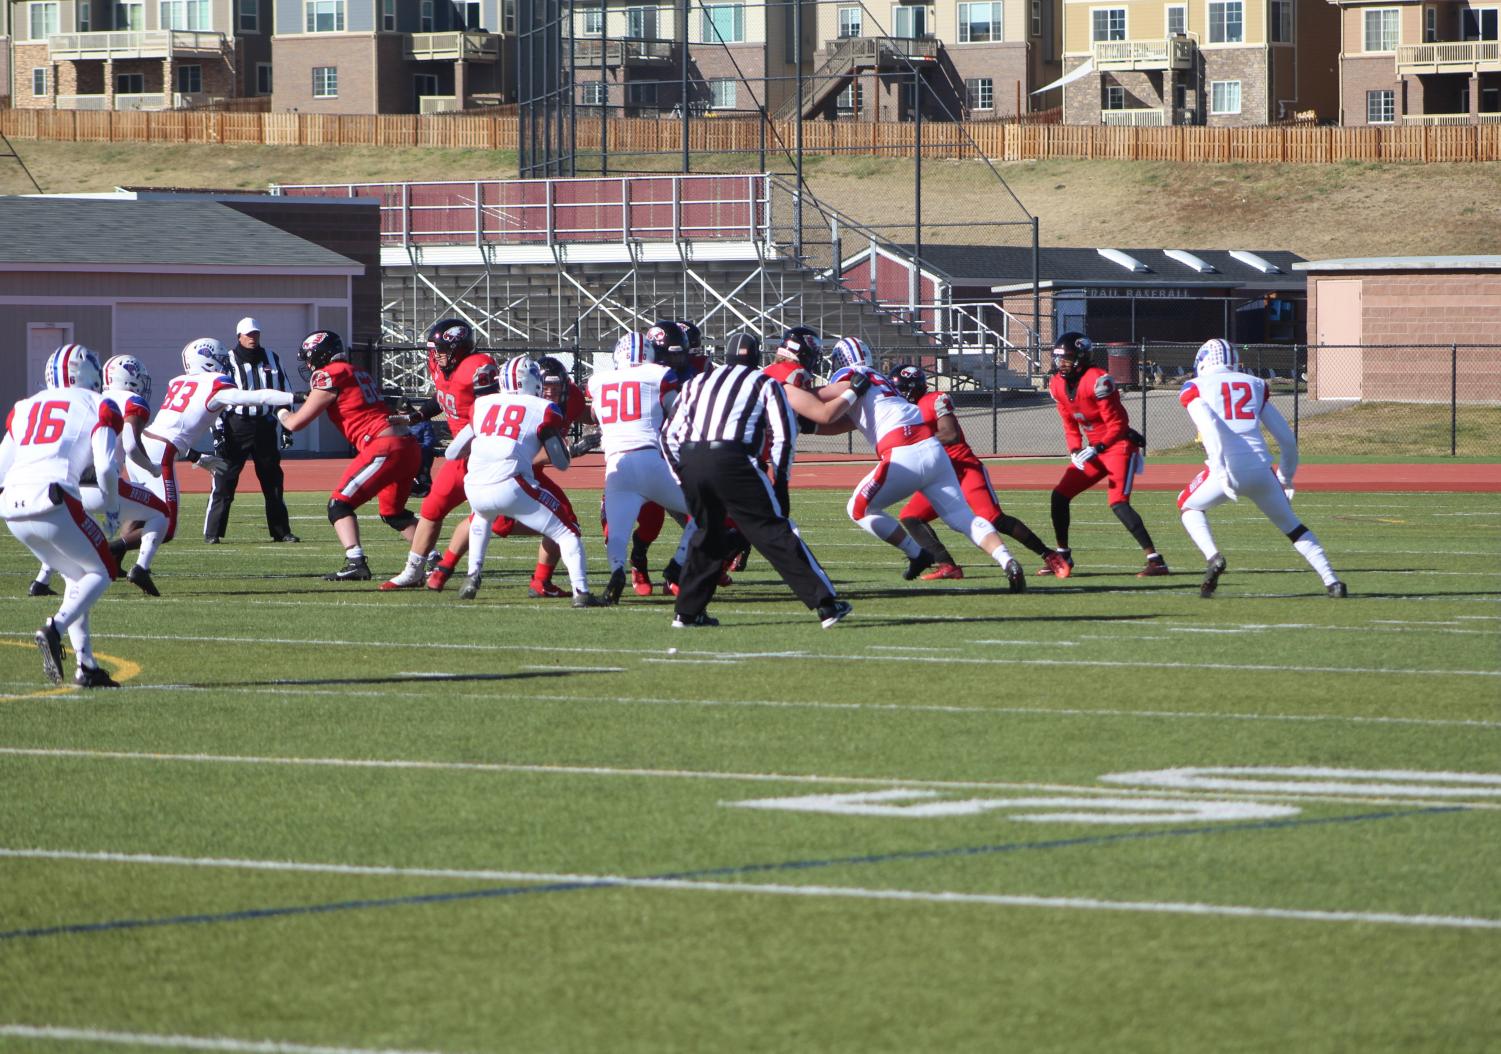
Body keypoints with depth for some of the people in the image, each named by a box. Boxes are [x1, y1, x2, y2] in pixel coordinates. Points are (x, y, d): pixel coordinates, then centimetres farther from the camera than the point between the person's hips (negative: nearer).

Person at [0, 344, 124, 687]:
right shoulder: (97, 407, 9)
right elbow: (106, 467, -1)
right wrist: (113, 508, 15)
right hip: (53, 500, -6)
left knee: (77, 577, 22)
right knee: (100, 573, 11)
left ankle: (87, 666, 15)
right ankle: (55, 630, -15)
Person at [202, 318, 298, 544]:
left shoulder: (271, 359, 9)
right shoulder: (227, 362, -3)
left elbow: (284, 393, 16)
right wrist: (218, 432, -11)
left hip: (265, 425, 4)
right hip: (236, 426, -4)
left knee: (274, 481, 9)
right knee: (224, 482, -7)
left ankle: (281, 531, 18)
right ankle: (212, 532, -4)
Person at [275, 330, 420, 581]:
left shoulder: (329, 376, -4)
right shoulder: (357, 373, 21)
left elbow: (296, 423, 1)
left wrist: (282, 413, 19)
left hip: (384, 447, -9)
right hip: (409, 446, 9)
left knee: (340, 504, -6)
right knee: (393, 513, 24)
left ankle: (356, 563, -21)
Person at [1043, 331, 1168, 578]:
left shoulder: (1097, 381, -22)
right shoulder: (1058, 385, 3)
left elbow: (1117, 425, -20)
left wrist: (1095, 449, -30)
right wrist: (1075, 450, -5)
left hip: (1119, 445, -8)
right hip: (1094, 449, 8)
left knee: (1119, 503, -22)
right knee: (1060, 496, 3)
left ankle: (1156, 560, -21)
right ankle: (1063, 557, 18)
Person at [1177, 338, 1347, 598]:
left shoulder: (1195, 388, 9)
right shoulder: (1255, 385, 20)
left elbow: (1209, 425, -13)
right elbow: (1287, 438, 19)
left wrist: (1220, 469, -22)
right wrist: (1286, 477, 33)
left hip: (1227, 470, -3)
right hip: (1260, 468, 3)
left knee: (1189, 507, 25)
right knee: (1291, 525, 22)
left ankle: (1213, 558, 0)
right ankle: (1332, 581, 11)